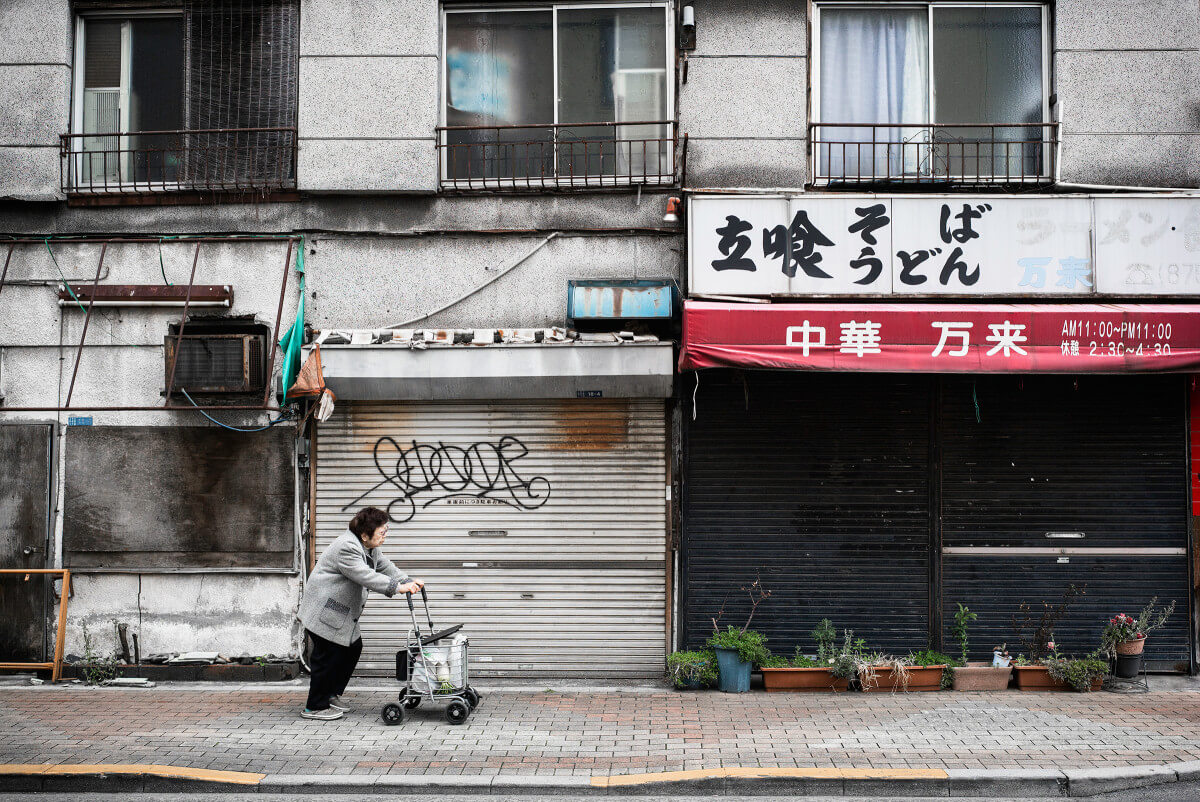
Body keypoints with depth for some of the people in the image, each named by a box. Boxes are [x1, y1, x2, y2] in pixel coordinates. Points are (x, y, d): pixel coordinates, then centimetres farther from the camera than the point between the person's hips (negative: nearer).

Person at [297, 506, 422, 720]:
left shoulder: (370, 548, 8)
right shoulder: (346, 548, -25)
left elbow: (385, 568, 12)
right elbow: (366, 576, -33)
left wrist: (408, 581, -4)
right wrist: (398, 587, -36)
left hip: (344, 612, 11)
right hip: (324, 612, -10)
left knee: (353, 649, 12)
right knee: (327, 656, -5)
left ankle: (331, 694, 26)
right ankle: (315, 707, 6)